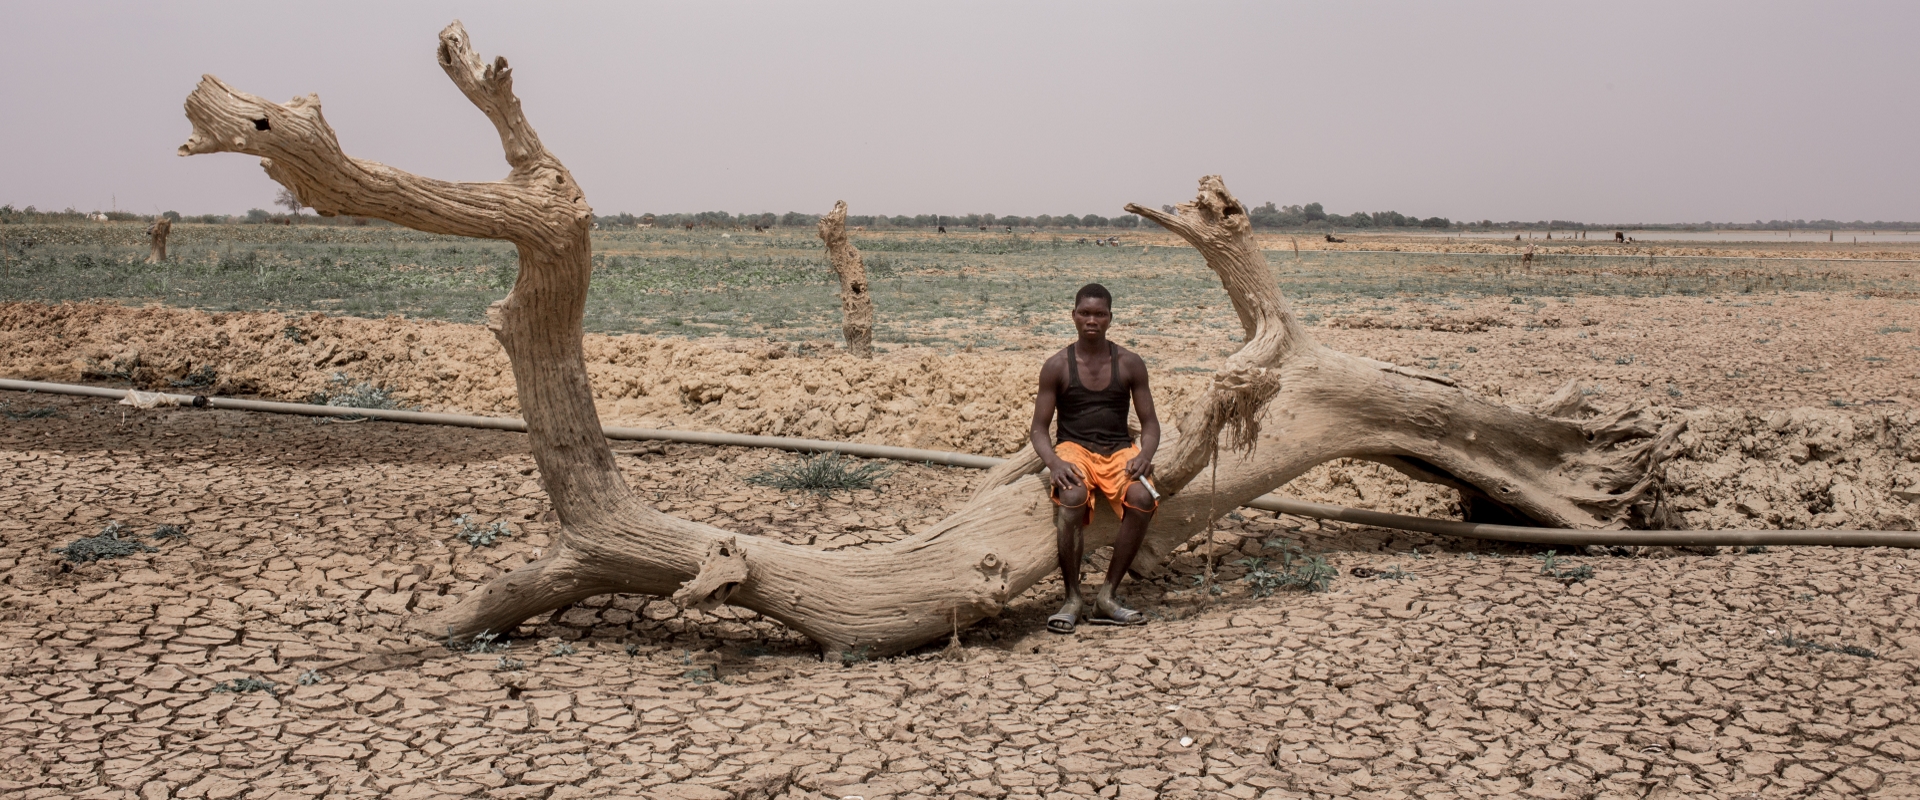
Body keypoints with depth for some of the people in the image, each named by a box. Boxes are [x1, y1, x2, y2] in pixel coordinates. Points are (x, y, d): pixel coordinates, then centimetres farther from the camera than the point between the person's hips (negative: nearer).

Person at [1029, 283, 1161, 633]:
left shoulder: (1130, 364, 6)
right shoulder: (1057, 366, 2)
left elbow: (1150, 422, 9)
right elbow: (1039, 428, 2)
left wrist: (1145, 454, -14)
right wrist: (1054, 462, -19)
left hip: (1119, 450, 2)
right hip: (1074, 449, -2)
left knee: (1142, 498, -31)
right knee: (1072, 498, -37)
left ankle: (1108, 596, -19)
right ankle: (1073, 598, -22)